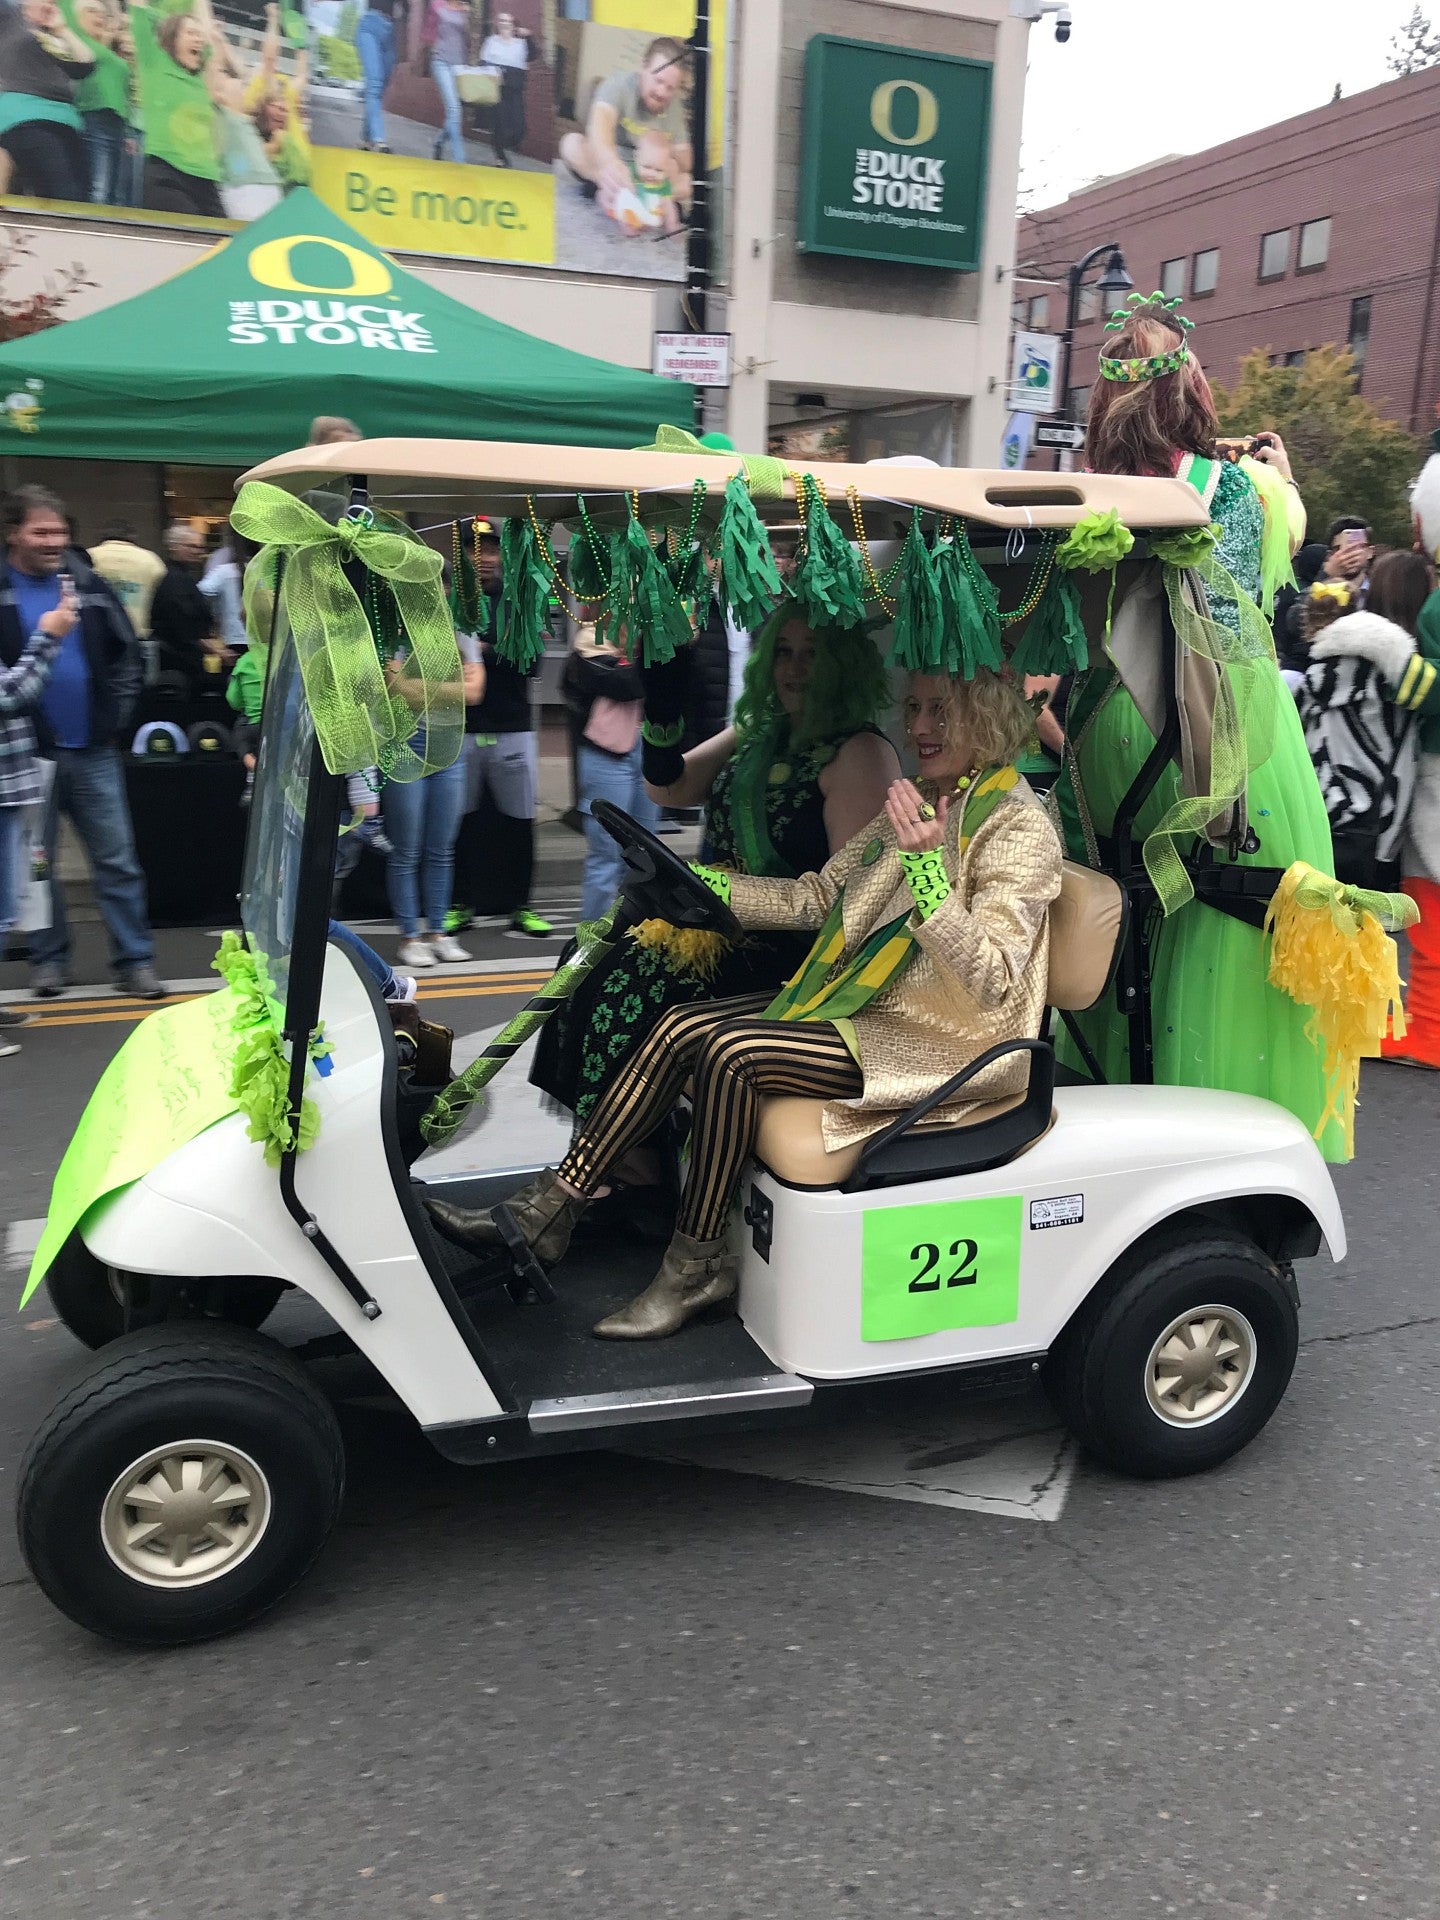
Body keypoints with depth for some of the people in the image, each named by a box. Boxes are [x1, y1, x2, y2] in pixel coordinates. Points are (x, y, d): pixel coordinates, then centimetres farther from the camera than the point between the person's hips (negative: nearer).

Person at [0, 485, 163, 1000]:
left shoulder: (88, 583, 5)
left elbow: (126, 651, 12)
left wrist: (116, 711, 4)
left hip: (93, 750, 1)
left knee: (117, 860, 3)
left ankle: (134, 960, 9)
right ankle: (49, 958, 21)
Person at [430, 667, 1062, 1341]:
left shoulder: (1020, 828, -14)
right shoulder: (920, 804, 12)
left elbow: (991, 983, -23)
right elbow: (815, 898, 12)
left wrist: (925, 866, -33)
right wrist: (698, 882, 2)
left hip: (938, 1041, -8)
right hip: (864, 1005, 8)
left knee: (729, 1051, -25)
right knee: (680, 1027, -9)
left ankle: (696, 1266, -9)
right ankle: (545, 1214, -6)